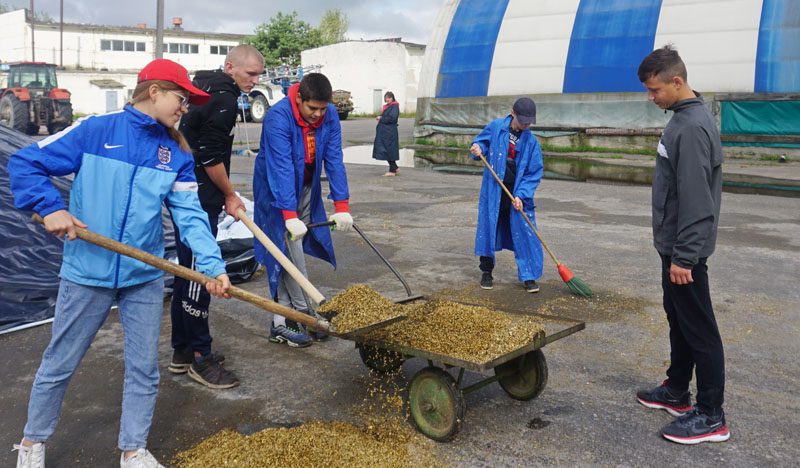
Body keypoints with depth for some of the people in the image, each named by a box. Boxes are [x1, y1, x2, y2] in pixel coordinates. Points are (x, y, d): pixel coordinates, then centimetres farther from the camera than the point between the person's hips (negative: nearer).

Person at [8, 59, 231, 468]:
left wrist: (213, 266, -19)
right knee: (59, 364, 13)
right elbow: (25, 164, -4)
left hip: (145, 278, 3)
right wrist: (51, 207, -19)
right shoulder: (95, 130, -9)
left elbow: (190, 215, -6)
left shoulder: (178, 154, 1)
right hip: (87, 273, -3)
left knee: (144, 369, 11)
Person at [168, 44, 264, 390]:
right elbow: (210, 157, -18)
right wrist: (230, 196, -5)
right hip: (200, 199, -11)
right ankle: (199, 357, 6)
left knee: (188, 271, 15)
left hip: (184, 193, 11)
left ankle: (182, 351, 24)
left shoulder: (204, 84, 17)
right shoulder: (224, 99, -14)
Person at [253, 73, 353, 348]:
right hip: (277, 191, -5)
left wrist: (342, 206, -17)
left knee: (295, 251, 6)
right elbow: (281, 169, -32)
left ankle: (281, 322, 13)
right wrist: (290, 215, -38)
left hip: (306, 189, 6)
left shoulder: (330, 116, -9)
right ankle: (304, 313, 1)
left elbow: (334, 160, -10)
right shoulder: (278, 117, -26)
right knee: (288, 250, -11)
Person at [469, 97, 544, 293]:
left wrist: (521, 195, -16)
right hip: (493, 190, 0)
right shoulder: (496, 127, -5)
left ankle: (529, 276, 8)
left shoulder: (531, 141, -5)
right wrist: (478, 148, -15)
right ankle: (486, 272, 22)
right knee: (488, 228, 5)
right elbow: (481, 141, 10)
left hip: (518, 192, 0)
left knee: (524, 232, -3)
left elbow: (535, 172, -5)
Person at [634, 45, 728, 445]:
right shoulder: (685, 118, 12)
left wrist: (683, 256, -22)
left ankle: (711, 416, 8)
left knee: (698, 328, -2)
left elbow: (695, 198, -24)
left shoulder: (692, 126, -20)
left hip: (685, 249, -10)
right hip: (674, 245, 10)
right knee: (678, 319, 19)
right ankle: (676, 391, 33)